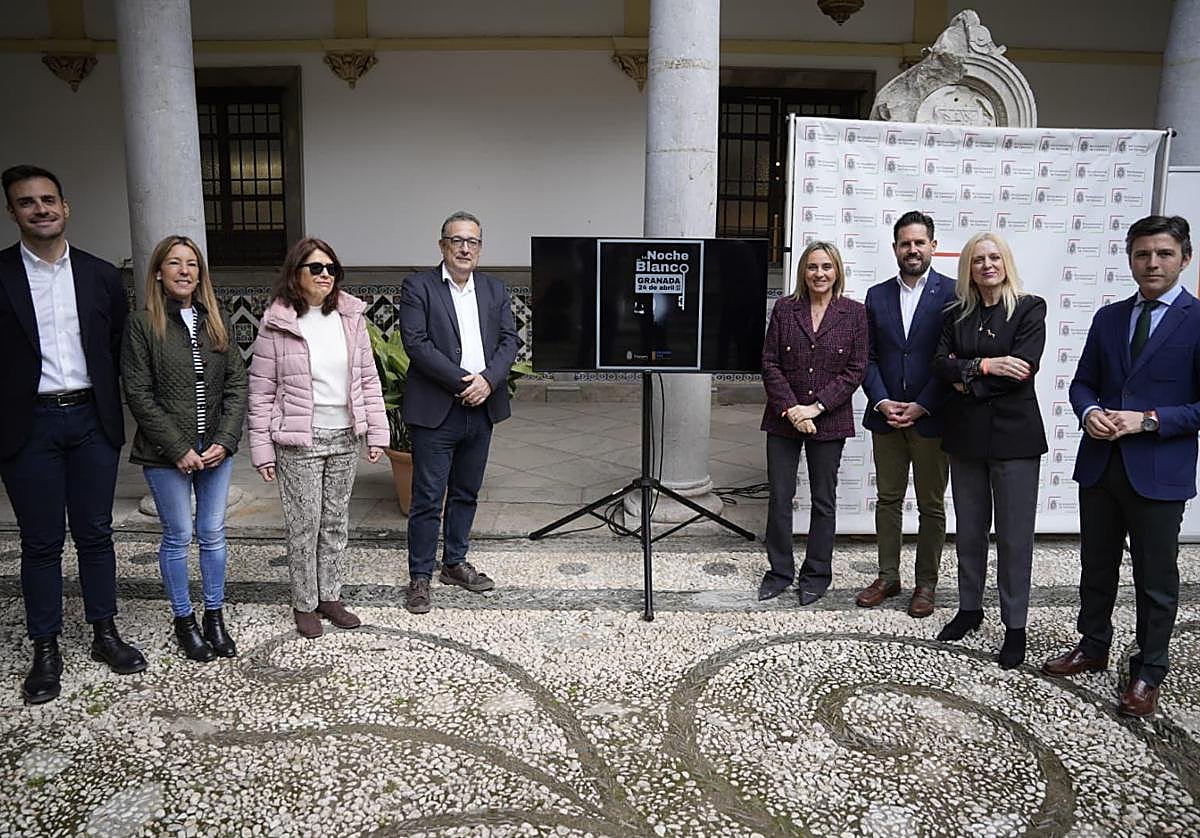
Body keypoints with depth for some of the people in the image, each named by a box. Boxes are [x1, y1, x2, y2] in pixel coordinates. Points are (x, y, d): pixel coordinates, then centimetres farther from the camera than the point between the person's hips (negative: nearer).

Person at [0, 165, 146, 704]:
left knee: (95, 534, 11)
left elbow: (118, 350, 9)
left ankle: (105, 634, 24)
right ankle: (45, 651, 18)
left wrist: (111, 412, 4)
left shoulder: (100, 275, 6)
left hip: (91, 420, 2)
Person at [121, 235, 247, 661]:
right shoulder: (143, 324, -6)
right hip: (167, 454, -3)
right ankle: (184, 620, 23)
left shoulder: (217, 320, 5)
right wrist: (179, 449, -13)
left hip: (216, 448, 3)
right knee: (178, 536, 7)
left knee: (213, 533, 11)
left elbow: (237, 383, 3)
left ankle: (214, 616, 25)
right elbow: (139, 395, -9)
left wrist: (225, 440, -8)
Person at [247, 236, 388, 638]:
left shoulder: (350, 317, 2)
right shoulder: (276, 324, -7)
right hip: (298, 442, -3)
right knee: (303, 526, 5)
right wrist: (262, 450, -6)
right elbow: (261, 392, -4)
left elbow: (368, 379, 6)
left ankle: (330, 597, 27)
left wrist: (376, 432, 2)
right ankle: (304, 604, 21)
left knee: (336, 523, 13)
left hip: (345, 438, 4)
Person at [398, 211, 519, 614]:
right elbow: (416, 342, -14)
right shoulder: (418, 286, -4)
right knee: (427, 498, 0)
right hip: (436, 411, -5)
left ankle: (455, 563, 31)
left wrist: (488, 379, -13)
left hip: (482, 409, 5)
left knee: (466, 493, 16)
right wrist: (462, 382, -18)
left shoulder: (494, 290, 11)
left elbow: (509, 340, 5)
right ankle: (420, 576, 12)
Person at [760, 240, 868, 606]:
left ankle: (816, 574, 23)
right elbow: (769, 363, -1)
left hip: (829, 421, -1)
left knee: (824, 500, 9)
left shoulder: (854, 313, 0)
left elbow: (856, 369, -4)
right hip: (784, 419, 1)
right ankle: (780, 571, 21)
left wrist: (816, 407, -13)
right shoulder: (784, 308, 2)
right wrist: (790, 409, -12)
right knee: (779, 497, 6)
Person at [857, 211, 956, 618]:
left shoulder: (951, 293, -4)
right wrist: (881, 402, -7)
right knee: (887, 499, 11)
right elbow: (869, 358, 7)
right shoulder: (877, 295, 8)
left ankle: (926, 583, 18)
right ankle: (887, 577, 23)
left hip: (930, 417, -3)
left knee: (931, 505, 7)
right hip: (886, 416, 4)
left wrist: (921, 407, -13)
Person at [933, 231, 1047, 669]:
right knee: (969, 529, 13)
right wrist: (984, 365, -17)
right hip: (965, 434, 4)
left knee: (1014, 534, 2)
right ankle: (969, 608, 27)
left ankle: (1015, 625, 13)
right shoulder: (957, 314, 10)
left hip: (1013, 434, -4)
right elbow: (941, 364, -2)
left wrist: (967, 378, -9)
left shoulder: (1029, 308, -3)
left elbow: (1023, 369, -14)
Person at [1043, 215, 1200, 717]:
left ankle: (1148, 674, 24)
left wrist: (1147, 420, -19)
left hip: (1159, 471, -5)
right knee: (1096, 567, 17)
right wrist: (1090, 412, -9)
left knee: (1155, 581, 8)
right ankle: (1093, 648, 35)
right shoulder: (1109, 318, 9)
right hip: (1100, 464, 5)